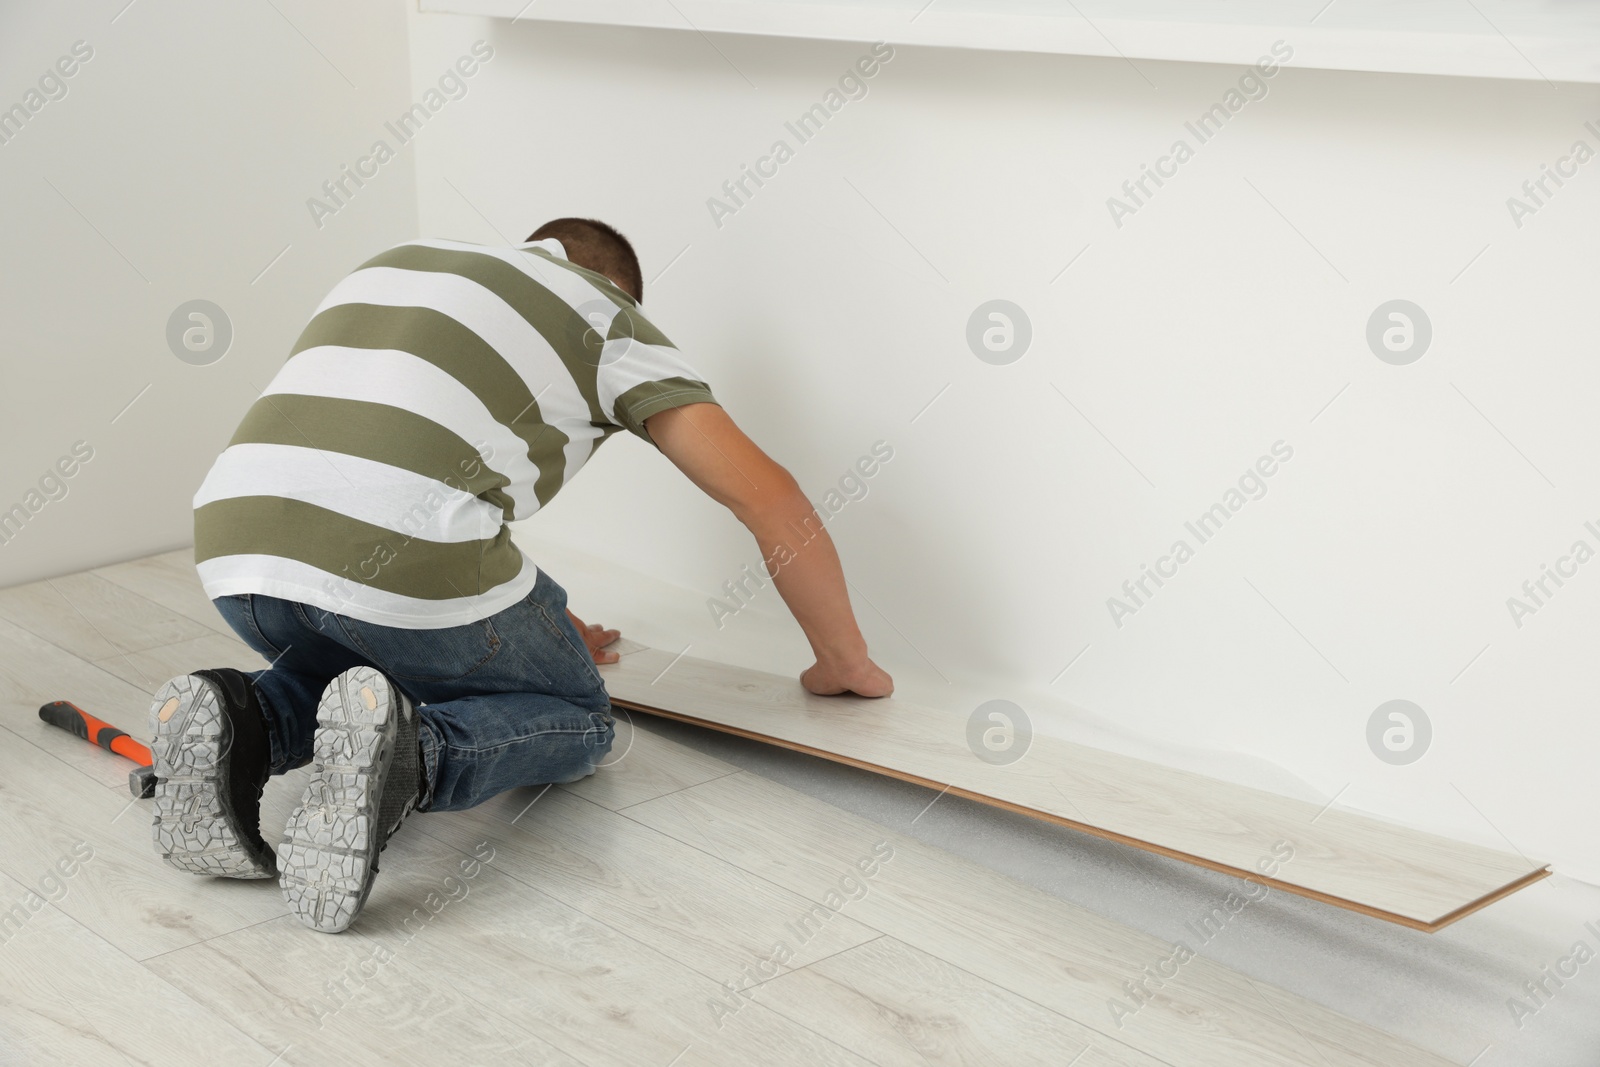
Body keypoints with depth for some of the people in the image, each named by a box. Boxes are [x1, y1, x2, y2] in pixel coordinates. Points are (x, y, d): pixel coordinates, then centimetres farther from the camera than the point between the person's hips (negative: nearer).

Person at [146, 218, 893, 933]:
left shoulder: (398, 265, 35)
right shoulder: (605, 315, 19)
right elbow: (769, 496, 13)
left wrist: (535, 628, 53)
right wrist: (844, 661, 27)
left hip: (234, 547, 6)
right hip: (408, 562, -5)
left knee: (353, 664, 38)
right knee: (576, 719, 21)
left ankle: (240, 727, 4)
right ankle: (408, 753, -11)